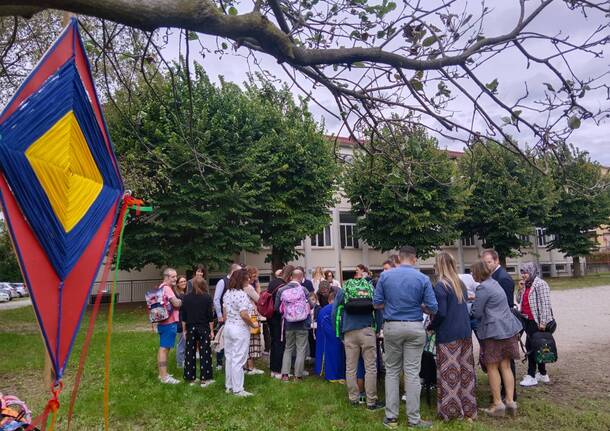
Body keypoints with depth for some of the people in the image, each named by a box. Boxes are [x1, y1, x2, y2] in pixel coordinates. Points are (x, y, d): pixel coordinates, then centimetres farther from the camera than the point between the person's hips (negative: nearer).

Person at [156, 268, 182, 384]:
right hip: (169, 323, -11)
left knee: (162, 348, 16)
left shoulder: (162, 287, 15)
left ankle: (162, 373, 25)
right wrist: (182, 301, -2)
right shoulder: (167, 288, -17)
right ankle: (164, 377, -4)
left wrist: (178, 301, 9)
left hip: (163, 322, 11)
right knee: (164, 348, -7)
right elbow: (176, 303, -22)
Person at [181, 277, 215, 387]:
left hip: (190, 328, 3)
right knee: (204, 353, 4)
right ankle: (204, 379, 6)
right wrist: (211, 330, 1)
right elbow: (210, 316, -6)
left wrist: (184, 330, 12)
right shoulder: (207, 297, -7)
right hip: (204, 328, -3)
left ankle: (190, 378, 16)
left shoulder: (186, 298, 0)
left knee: (190, 353, 10)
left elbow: (183, 316, 3)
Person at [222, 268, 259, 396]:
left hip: (228, 327, 8)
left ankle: (229, 386, 24)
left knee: (229, 358, 15)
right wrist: (253, 324, -10)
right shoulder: (242, 294, -19)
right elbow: (244, 315, -24)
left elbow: (224, 313, 12)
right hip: (240, 330, -8)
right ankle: (238, 389, 7)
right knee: (238, 360, 0)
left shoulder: (227, 293, 6)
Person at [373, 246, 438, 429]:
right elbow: (432, 308, -3)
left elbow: (377, 303, 0)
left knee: (392, 371, 11)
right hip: (415, 328, -1)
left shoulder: (385, 276, -3)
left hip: (392, 327, 1)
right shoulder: (423, 278, -5)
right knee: (412, 373, 5)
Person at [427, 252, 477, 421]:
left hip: (448, 335, -7)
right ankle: (468, 409, 21)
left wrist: (431, 327, 0)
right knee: (465, 370, 12)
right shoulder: (460, 283, 10)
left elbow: (441, 313, -16)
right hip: (465, 332, 7)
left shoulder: (440, 286, -13)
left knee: (450, 373, 2)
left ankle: (451, 411, 11)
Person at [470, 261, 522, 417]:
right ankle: (510, 402, 13)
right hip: (508, 328, 9)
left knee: (492, 367, 3)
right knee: (505, 366, 12)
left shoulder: (483, 288, -16)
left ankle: (498, 404, 8)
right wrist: (476, 299, 25)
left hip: (494, 331, -8)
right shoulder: (494, 282, 12)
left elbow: (477, 313, -12)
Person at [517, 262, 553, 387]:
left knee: (531, 346, -7)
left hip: (537, 321, -9)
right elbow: (519, 300, 16)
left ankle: (531, 376, 1)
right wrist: (520, 289, 0)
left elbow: (545, 304, -17)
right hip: (529, 320, 9)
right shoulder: (526, 285, 14)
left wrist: (543, 322, -20)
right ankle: (543, 374, 26)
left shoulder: (540, 284, -12)